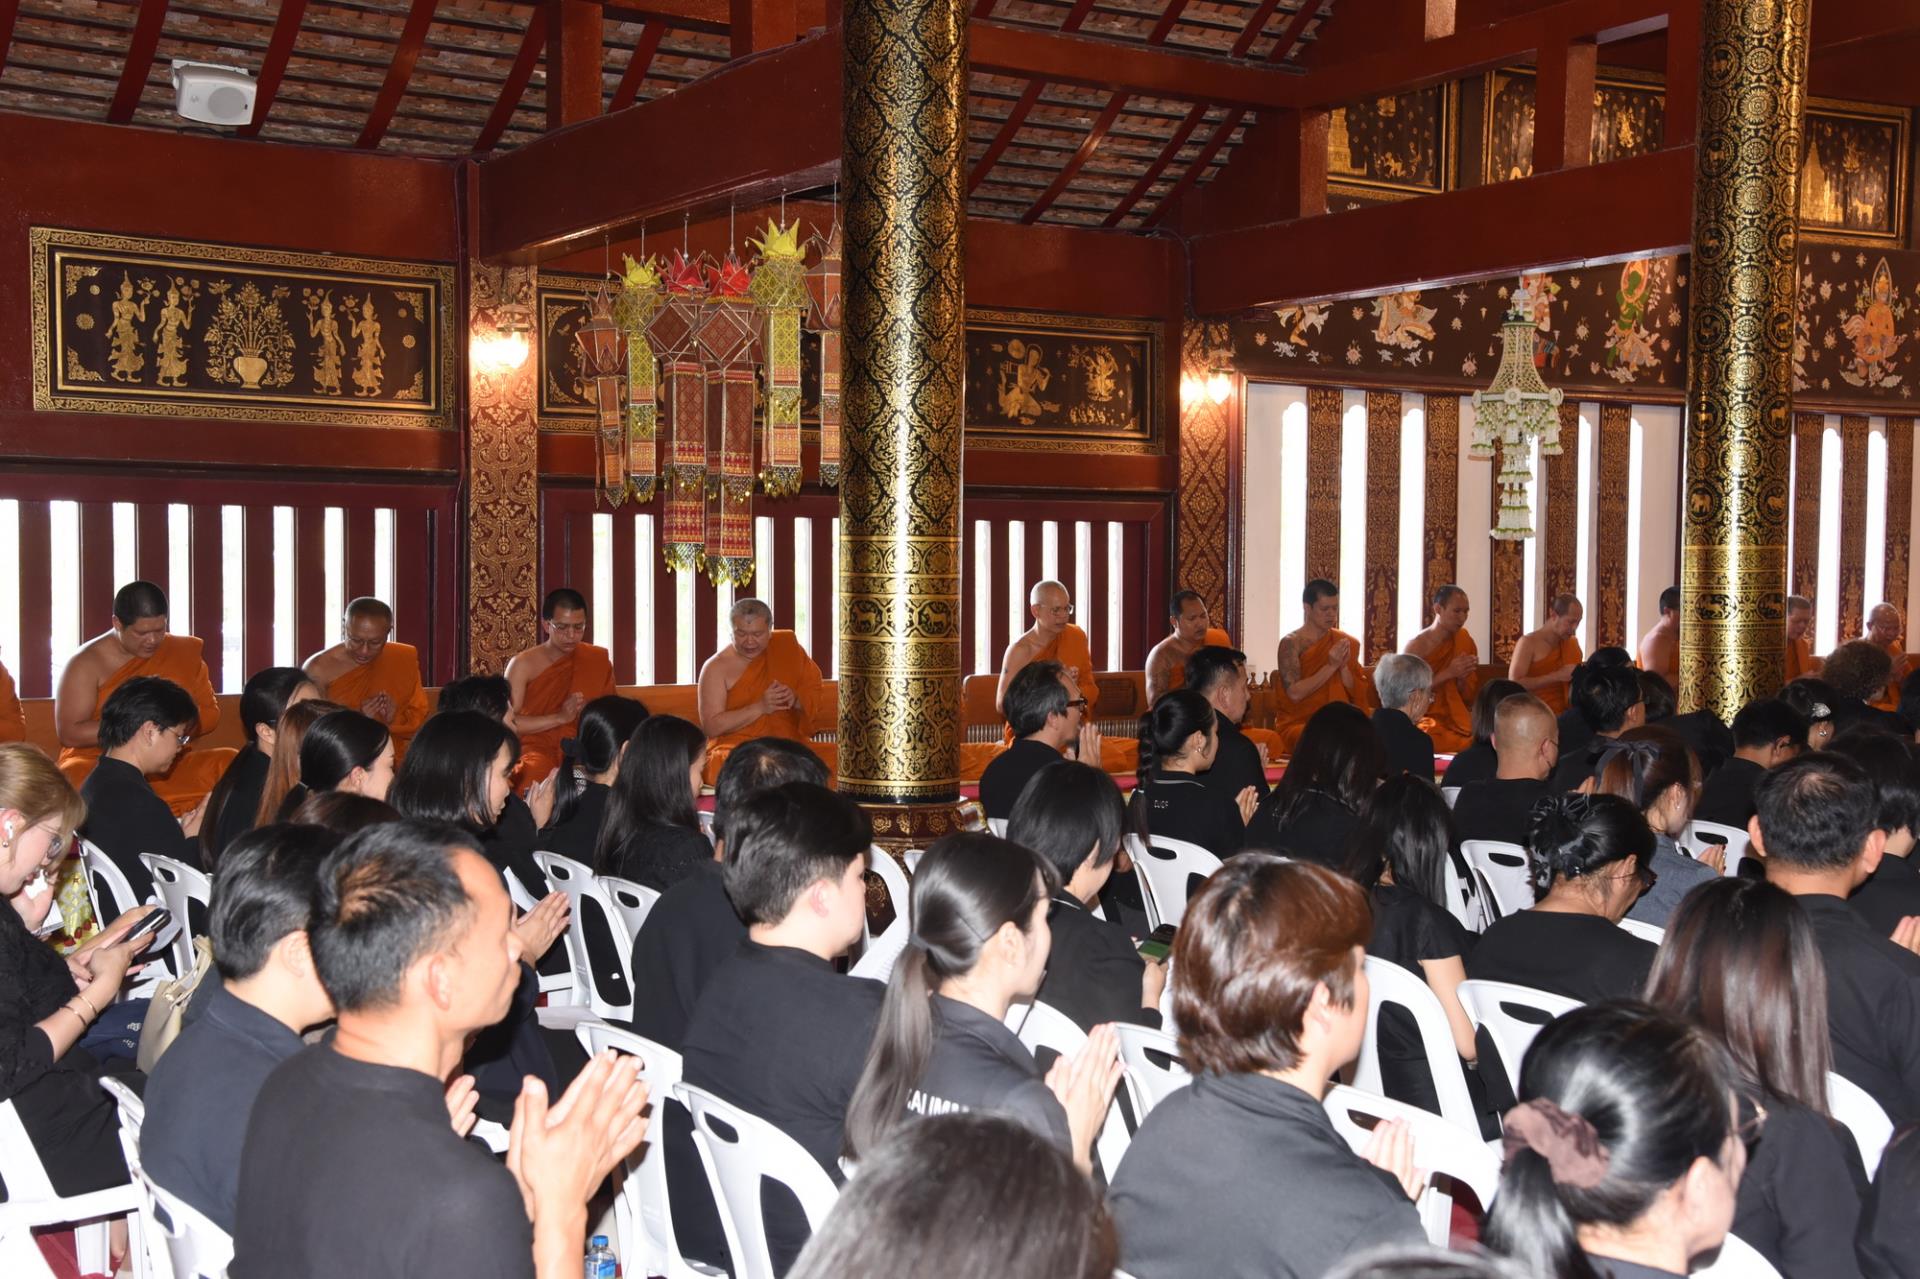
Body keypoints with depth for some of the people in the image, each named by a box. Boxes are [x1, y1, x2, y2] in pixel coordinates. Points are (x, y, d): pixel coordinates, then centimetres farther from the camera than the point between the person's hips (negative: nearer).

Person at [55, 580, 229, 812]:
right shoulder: (87, 663, -4)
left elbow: (211, 714, 12)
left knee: (228, 761, -25)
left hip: (168, 767, 3)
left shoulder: (184, 651, 7)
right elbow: (69, 732, -9)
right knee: (76, 779, -38)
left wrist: (188, 721, -12)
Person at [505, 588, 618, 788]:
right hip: (537, 750, -2)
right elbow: (507, 722, -8)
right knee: (540, 772, -37)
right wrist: (559, 717, -19)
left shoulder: (598, 660, 7)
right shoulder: (523, 665, 0)